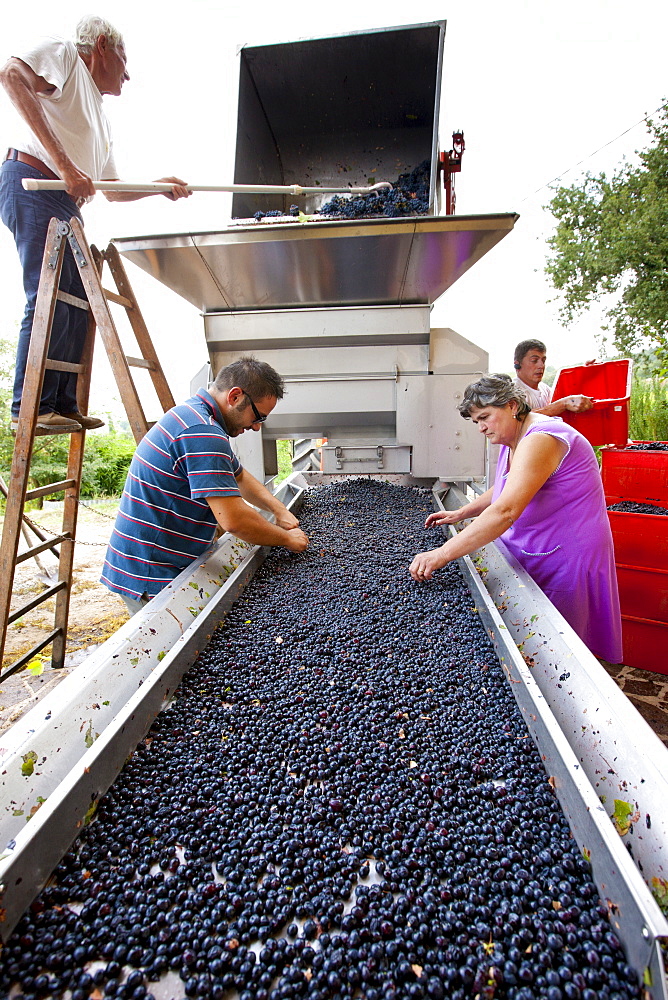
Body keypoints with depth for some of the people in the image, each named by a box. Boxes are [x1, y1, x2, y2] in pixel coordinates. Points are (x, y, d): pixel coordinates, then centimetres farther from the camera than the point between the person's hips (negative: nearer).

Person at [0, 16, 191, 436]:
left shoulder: (101, 120, 29)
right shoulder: (64, 54, 6)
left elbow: (113, 190, 33)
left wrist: (161, 187, 28)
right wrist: (62, 162, -21)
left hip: (66, 204, 9)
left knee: (78, 301, 2)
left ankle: (63, 404, 5)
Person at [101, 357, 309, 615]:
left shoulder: (195, 415, 11)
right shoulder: (203, 433, -24)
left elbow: (239, 477, 21)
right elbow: (234, 520, -28)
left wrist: (279, 510, 9)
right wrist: (287, 539, -11)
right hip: (150, 576, -10)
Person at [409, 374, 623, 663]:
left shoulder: (541, 439, -26)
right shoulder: (511, 441, 6)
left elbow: (506, 511, -38)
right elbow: (504, 490, 23)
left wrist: (442, 555, -40)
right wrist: (461, 513, 9)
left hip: (566, 559, -9)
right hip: (530, 553, 9)